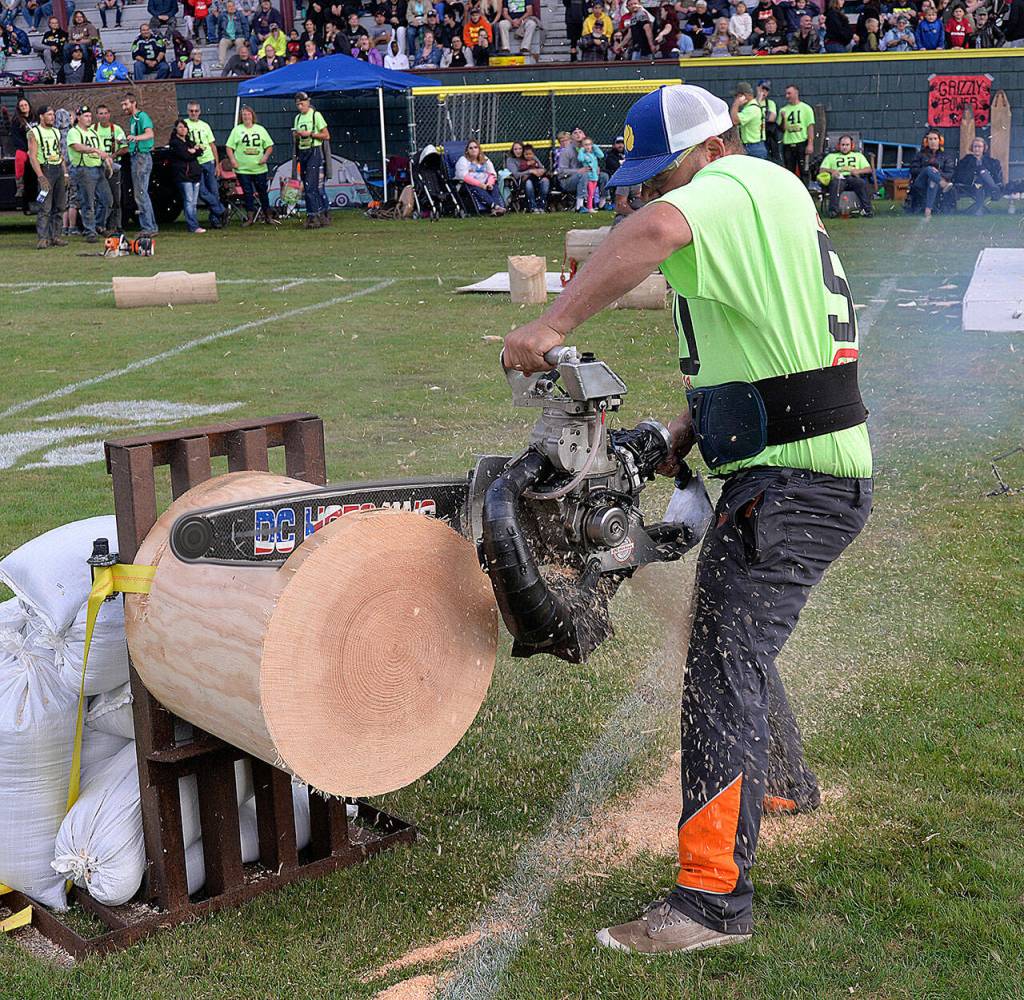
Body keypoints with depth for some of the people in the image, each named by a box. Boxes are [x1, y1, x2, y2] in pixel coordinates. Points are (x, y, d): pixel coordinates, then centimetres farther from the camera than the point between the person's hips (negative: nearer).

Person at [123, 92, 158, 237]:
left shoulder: (142, 116, -11)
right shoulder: (132, 119, 18)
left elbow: (150, 133, -30)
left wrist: (136, 137, -44)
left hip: (143, 156, -10)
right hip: (135, 156, 10)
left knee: (141, 193, -13)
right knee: (140, 193, 12)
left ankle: (148, 228, -12)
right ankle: (151, 227, 16)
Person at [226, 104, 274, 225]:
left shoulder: (260, 129, 7)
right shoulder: (237, 130, 3)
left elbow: (269, 146, 10)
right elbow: (229, 147, 1)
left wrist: (265, 156, -6)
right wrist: (233, 160, -12)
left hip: (259, 168, 1)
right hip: (242, 169, -1)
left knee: (263, 192, 7)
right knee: (247, 193, 0)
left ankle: (267, 216, 18)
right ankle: (250, 218, 7)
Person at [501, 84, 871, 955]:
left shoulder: (738, 186, -12)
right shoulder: (777, 208, 19)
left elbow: (656, 230, -36)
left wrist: (552, 326, -34)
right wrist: (686, 430, 8)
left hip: (789, 488, -11)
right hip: (804, 478, 11)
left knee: (724, 671, -12)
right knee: (736, 641, 26)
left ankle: (714, 896, -10)